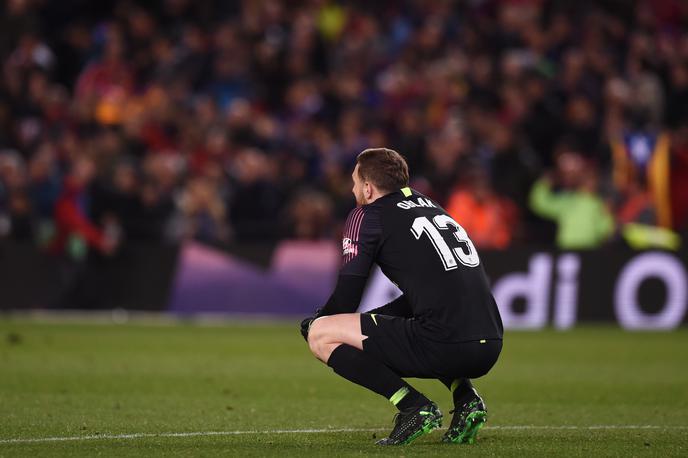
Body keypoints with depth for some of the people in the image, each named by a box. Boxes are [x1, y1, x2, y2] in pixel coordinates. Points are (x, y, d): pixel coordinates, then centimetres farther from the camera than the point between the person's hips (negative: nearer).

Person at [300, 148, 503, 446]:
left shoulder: (367, 215, 5)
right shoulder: (430, 206, 26)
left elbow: (345, 301, 5)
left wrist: (312, 324, 25)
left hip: (445, 346, -8)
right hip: (490, 347, 8)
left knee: (320, 335, 1)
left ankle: (413, 406, -7)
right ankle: (466, 399, 16)